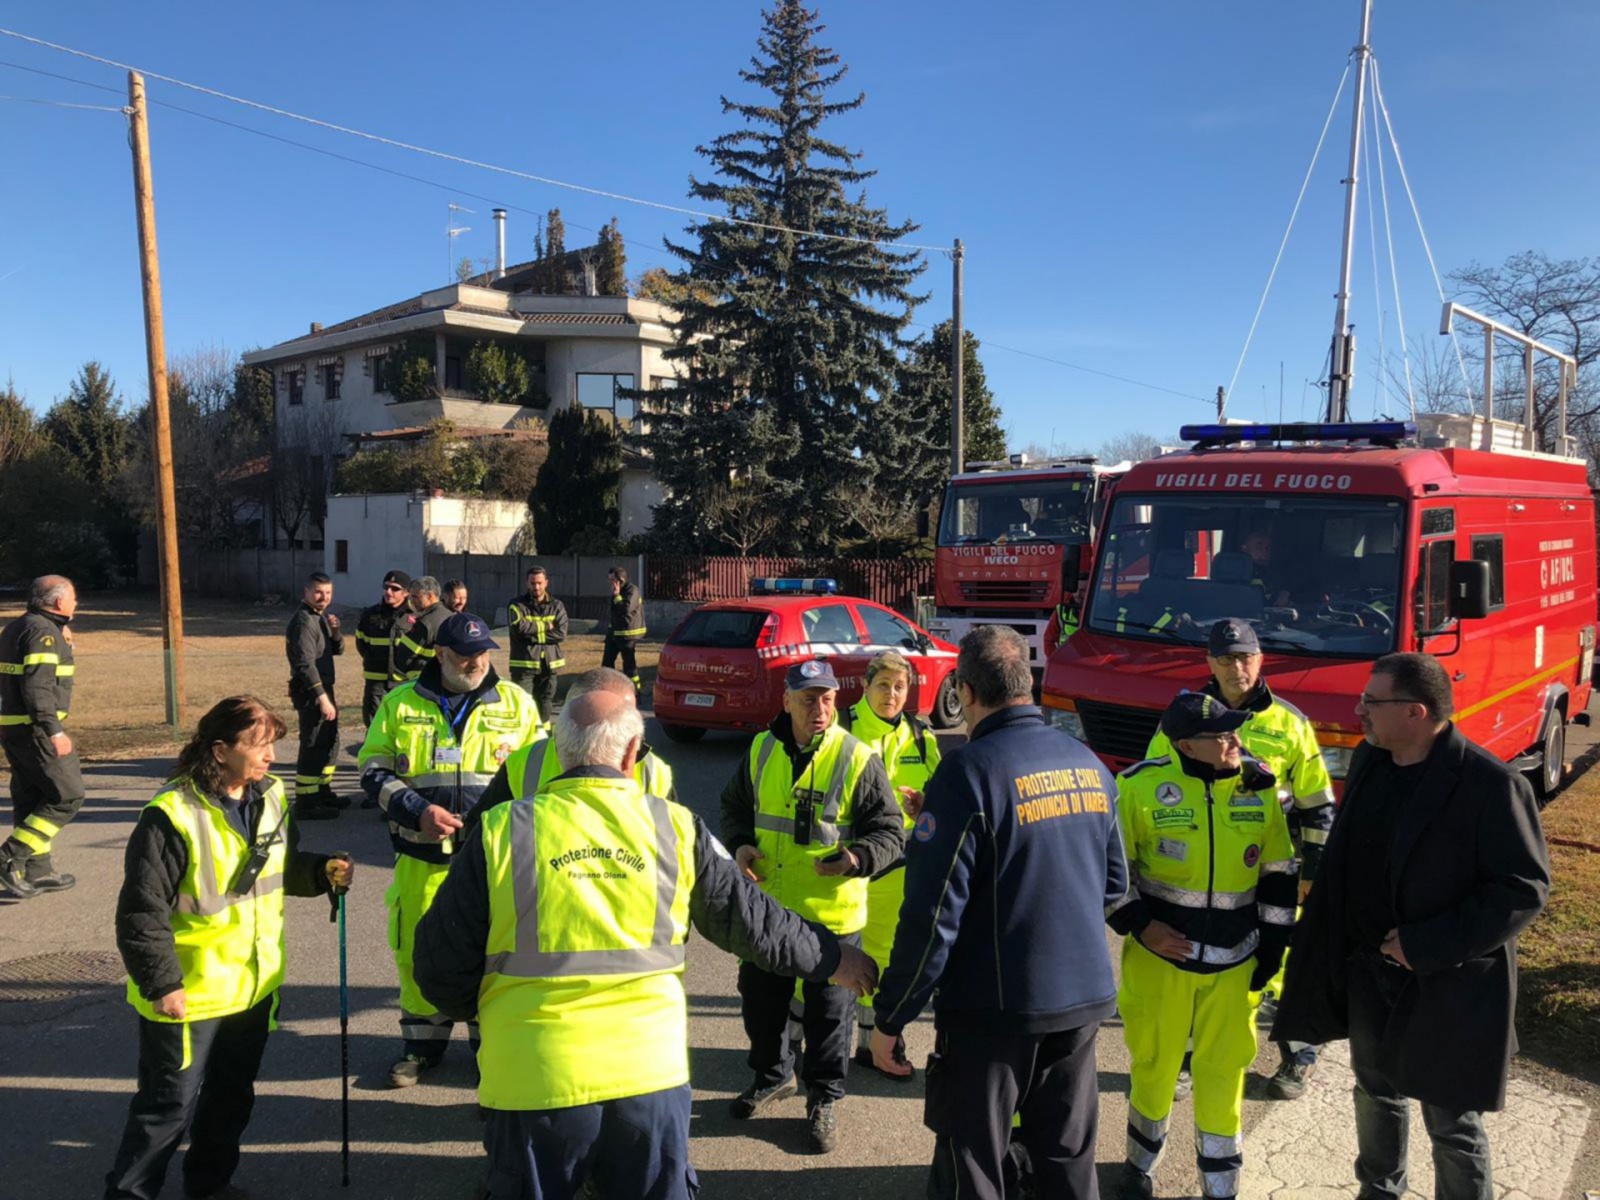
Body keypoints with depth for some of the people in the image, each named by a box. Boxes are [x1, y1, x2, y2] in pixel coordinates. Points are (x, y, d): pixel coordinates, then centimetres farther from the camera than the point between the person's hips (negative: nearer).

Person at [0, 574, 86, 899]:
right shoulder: (43, 631, -15)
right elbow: (37, 685, -23)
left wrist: (64, 638, 18)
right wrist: (54, 731, -24)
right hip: (36, 729, -10)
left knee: (30, 799, 14)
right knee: (67, 796, -4)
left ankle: (38, 870, 21)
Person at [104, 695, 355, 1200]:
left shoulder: (271, 797, -2)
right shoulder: (172, 816, -24)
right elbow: (141, 911, -20)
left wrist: (324, 871, -8)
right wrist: (161, 983, -19)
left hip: (254, 984, 7)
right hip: (188, 994, -7)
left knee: (232, 1096, 22)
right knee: (171, 1103, 6)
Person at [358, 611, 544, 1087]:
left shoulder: (516, 703, 5)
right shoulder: (400, 704, 4)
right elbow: (374, 771, 4)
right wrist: (417, 811, -11)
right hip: (422, 856, 1)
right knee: (418, 949, 9)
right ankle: (423, 1042, 30)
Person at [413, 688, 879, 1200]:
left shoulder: (502, 831, -7)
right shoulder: (674, 827, -2)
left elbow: (442, 961, 0)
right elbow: (752, 919, 8)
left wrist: (483, 1009, 21)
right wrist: (831, 957, 24)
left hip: (536, 1080, -1)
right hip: (651, 1075, 1)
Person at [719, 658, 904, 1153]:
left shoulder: (858, 759, -13)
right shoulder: (762, 750, 0)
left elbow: (890, 832, -8)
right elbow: (734, 807, 15)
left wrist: (858, 858, -27)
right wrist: (740, 843, -5)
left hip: (832, 914, -4)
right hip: (766, 908, 4)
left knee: (829, 1012, 10)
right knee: (760, 1000, 20)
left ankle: (823, 1099, 31)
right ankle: (772, 1075, 45)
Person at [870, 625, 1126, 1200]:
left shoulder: (969, 771, -18)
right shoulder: (1088, 764, 3)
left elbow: (933, 914, -19)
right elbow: (1113, 883, 13)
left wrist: (890, 1018, -10)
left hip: (993, 1007, -6)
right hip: (1084, 999, 6)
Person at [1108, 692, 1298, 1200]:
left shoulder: (1260, 787, -2)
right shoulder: (1142, 786, -15)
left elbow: (1278, 871, 8)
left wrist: (1272, 944, 6)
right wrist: (1137, 924, -13)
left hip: (1235, 961, 2)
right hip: (1161, 954, -2)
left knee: (1224, 1070, 10)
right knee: (1154, 1064, 13)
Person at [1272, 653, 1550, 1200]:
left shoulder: (1490, 784, -21)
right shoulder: (1367, 760, -1)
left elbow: (1526, 887, -19)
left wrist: (1427, 945, -21)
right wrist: (1330, 947, 7)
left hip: (1448, 984, -6)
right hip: (1368, 970, 7)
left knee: (1452, 1122, 8)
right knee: (1377, 1090, 24)